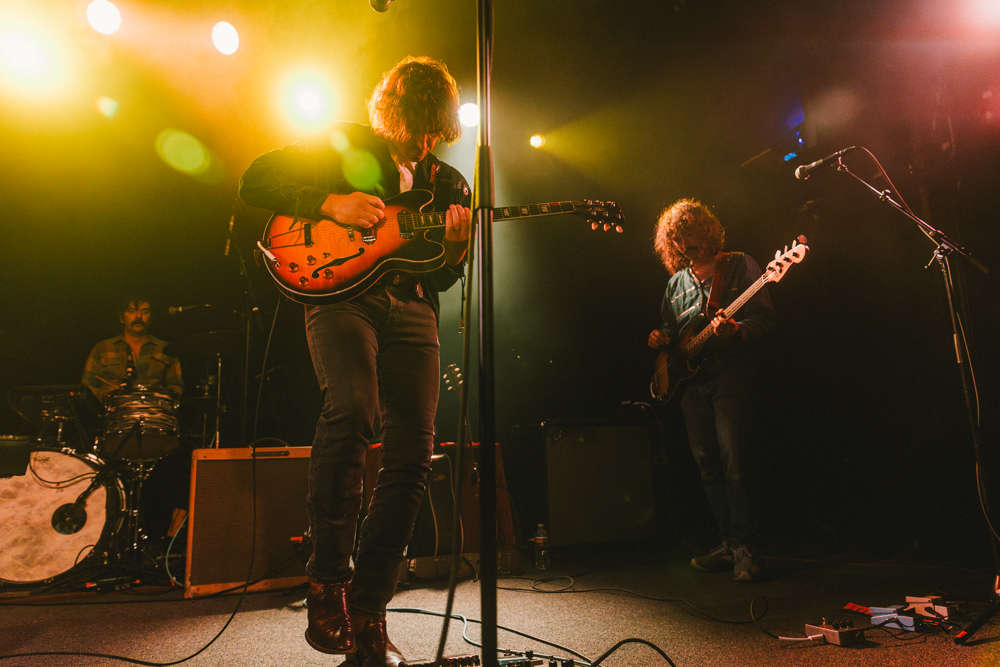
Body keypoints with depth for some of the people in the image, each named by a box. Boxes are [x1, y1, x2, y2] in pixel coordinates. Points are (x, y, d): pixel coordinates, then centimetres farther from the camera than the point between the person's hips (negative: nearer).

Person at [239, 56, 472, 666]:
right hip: (341, 295, -3)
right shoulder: (345, 146, 11)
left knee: (413, 452, -10)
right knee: (353, 409, -32)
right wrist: (331, 204, -9)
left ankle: (365, 616, 4)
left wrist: (455, 249, -6)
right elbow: (256, 181, 5)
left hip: (410, 307, 4)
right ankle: (328, 577, -10)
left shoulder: (449, 184, 20)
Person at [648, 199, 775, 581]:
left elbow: (764, 318, -5)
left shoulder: (740, 266, 2)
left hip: (730, 374, -6)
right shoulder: (677, 282, 18)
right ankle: (729, 544, 16)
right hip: (690, 380, 6)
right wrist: (660, 338, 5)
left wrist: (736, 329, -24)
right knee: (708, 466, 6)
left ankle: (744, 547, -1)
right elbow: (670, 328, 27)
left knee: (732, 462, -12)